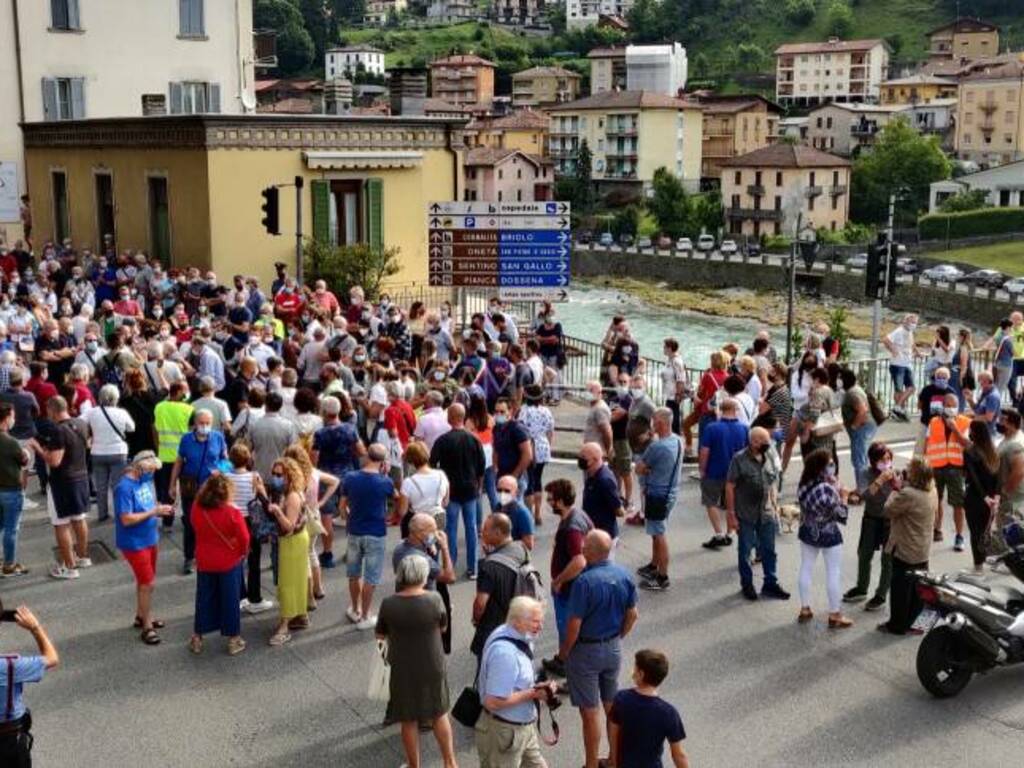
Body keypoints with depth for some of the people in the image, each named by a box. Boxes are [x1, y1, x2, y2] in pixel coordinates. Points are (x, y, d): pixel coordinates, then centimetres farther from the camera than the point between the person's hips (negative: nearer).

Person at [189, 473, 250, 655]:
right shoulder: (233, 513, -22)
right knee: (230, 600, 9)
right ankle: (233, 639, 18)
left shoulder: (196, 509, -12)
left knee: (204, 599, 16)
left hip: (204, 562, 3)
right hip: (229, 563, -3)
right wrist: (242, 553, 5)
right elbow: (244, 539, -16)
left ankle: (197, 638, 25)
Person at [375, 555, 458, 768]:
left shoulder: (389, 604, -17)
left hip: (402, 669, 0)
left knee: (408, 721, 16)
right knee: (439, 714, 22)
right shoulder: (434, 599, -18)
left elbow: (380, 634, -1)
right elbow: (443, 627, -1)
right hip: (432, 667, 1)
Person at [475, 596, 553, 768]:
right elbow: (493, 702, -30)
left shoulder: (517, 637, 0)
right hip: (504, 731, -9)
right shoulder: (504, 652, -30)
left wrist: (535, 688, -3)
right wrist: (532, 694, -21)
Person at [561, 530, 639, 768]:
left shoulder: (584, 582, -26)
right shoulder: (624, 576, -6)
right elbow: (632, 615, 4)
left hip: (586, 650, -6)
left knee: (590, 712, 6)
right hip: (614, 648, 6)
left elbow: (574, 624, -22)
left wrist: (564, 650, -6)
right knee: (613, 706, 20)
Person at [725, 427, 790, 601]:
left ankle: (770, 584, 23)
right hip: (745, 515, -5)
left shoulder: (769, 460, 4)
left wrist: (773, 507, 10)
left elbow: (772, 485, 14)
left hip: (766, 514, 5)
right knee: (745, 551, 8)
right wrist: (731, 514, -13)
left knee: (769, 550, 11)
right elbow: (730, 487, -12)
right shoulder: (739, 459, -13)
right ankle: (747, 585, 22)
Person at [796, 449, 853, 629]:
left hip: (808, 533, 6)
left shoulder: (804, 484, -7)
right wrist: (843, 495, -9)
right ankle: (835, 615, 16)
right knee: (833, 573, 7)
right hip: (829, 536, -6)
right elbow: (841, 516, -21)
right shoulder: (827, 489, -28)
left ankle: (805, 609, 26)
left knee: (806, 569, 16)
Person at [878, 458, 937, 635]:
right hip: (923, 551, 8)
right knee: (918, 588, 18)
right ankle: (913, 621, 30)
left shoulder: (908, 494, -29)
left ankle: (897, 625, 17)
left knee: (900, 589, 6)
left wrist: (896, 490, -8)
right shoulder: (931, 491, -1)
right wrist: (901, 489, -2)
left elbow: (889, 510, -17)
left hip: (905, 551, -8)